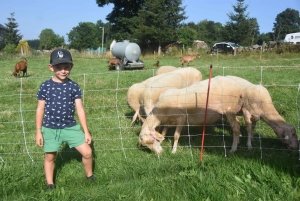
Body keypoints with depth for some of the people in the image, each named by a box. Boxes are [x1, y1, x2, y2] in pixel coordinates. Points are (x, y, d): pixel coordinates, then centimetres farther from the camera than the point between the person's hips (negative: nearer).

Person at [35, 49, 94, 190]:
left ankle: (90, 176, 25)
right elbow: (40, 109, 0)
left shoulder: (74, 86, -4)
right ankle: (50, 185, 26)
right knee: (50, 157, 10)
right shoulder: (45, 86, -7)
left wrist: (86, 131, 0)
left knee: (87, 152, 0)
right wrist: (38, 131, -1)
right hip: (50, 129, -1)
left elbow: (80, 109, -1)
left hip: (71, 127, 1)